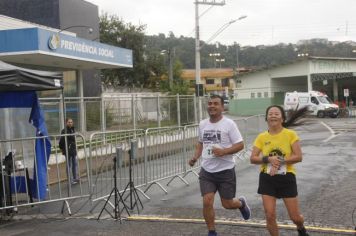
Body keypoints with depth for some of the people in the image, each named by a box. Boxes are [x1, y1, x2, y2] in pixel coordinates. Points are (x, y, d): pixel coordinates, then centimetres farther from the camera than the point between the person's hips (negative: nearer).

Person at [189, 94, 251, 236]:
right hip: (207, 171, 4)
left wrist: (223, 151, -25)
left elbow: (240, 145, -11)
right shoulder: (202, 124, 5)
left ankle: (241, 203, 43)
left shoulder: (229, 124, -11)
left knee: (227, 204, 7)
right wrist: (195, 157, 4)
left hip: (225, 171, -3)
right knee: (207, 202, -7)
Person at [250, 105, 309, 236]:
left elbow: (298, 157, -12)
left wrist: (280, 160, -22)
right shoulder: (261, 137, 0)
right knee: (270, 215, -5)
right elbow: (253, 159, -4)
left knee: (295, 217, 6)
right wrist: (269, 159, -20)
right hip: (267, 178, 1)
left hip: (286, 178, -1)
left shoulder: (290, 134, -6)